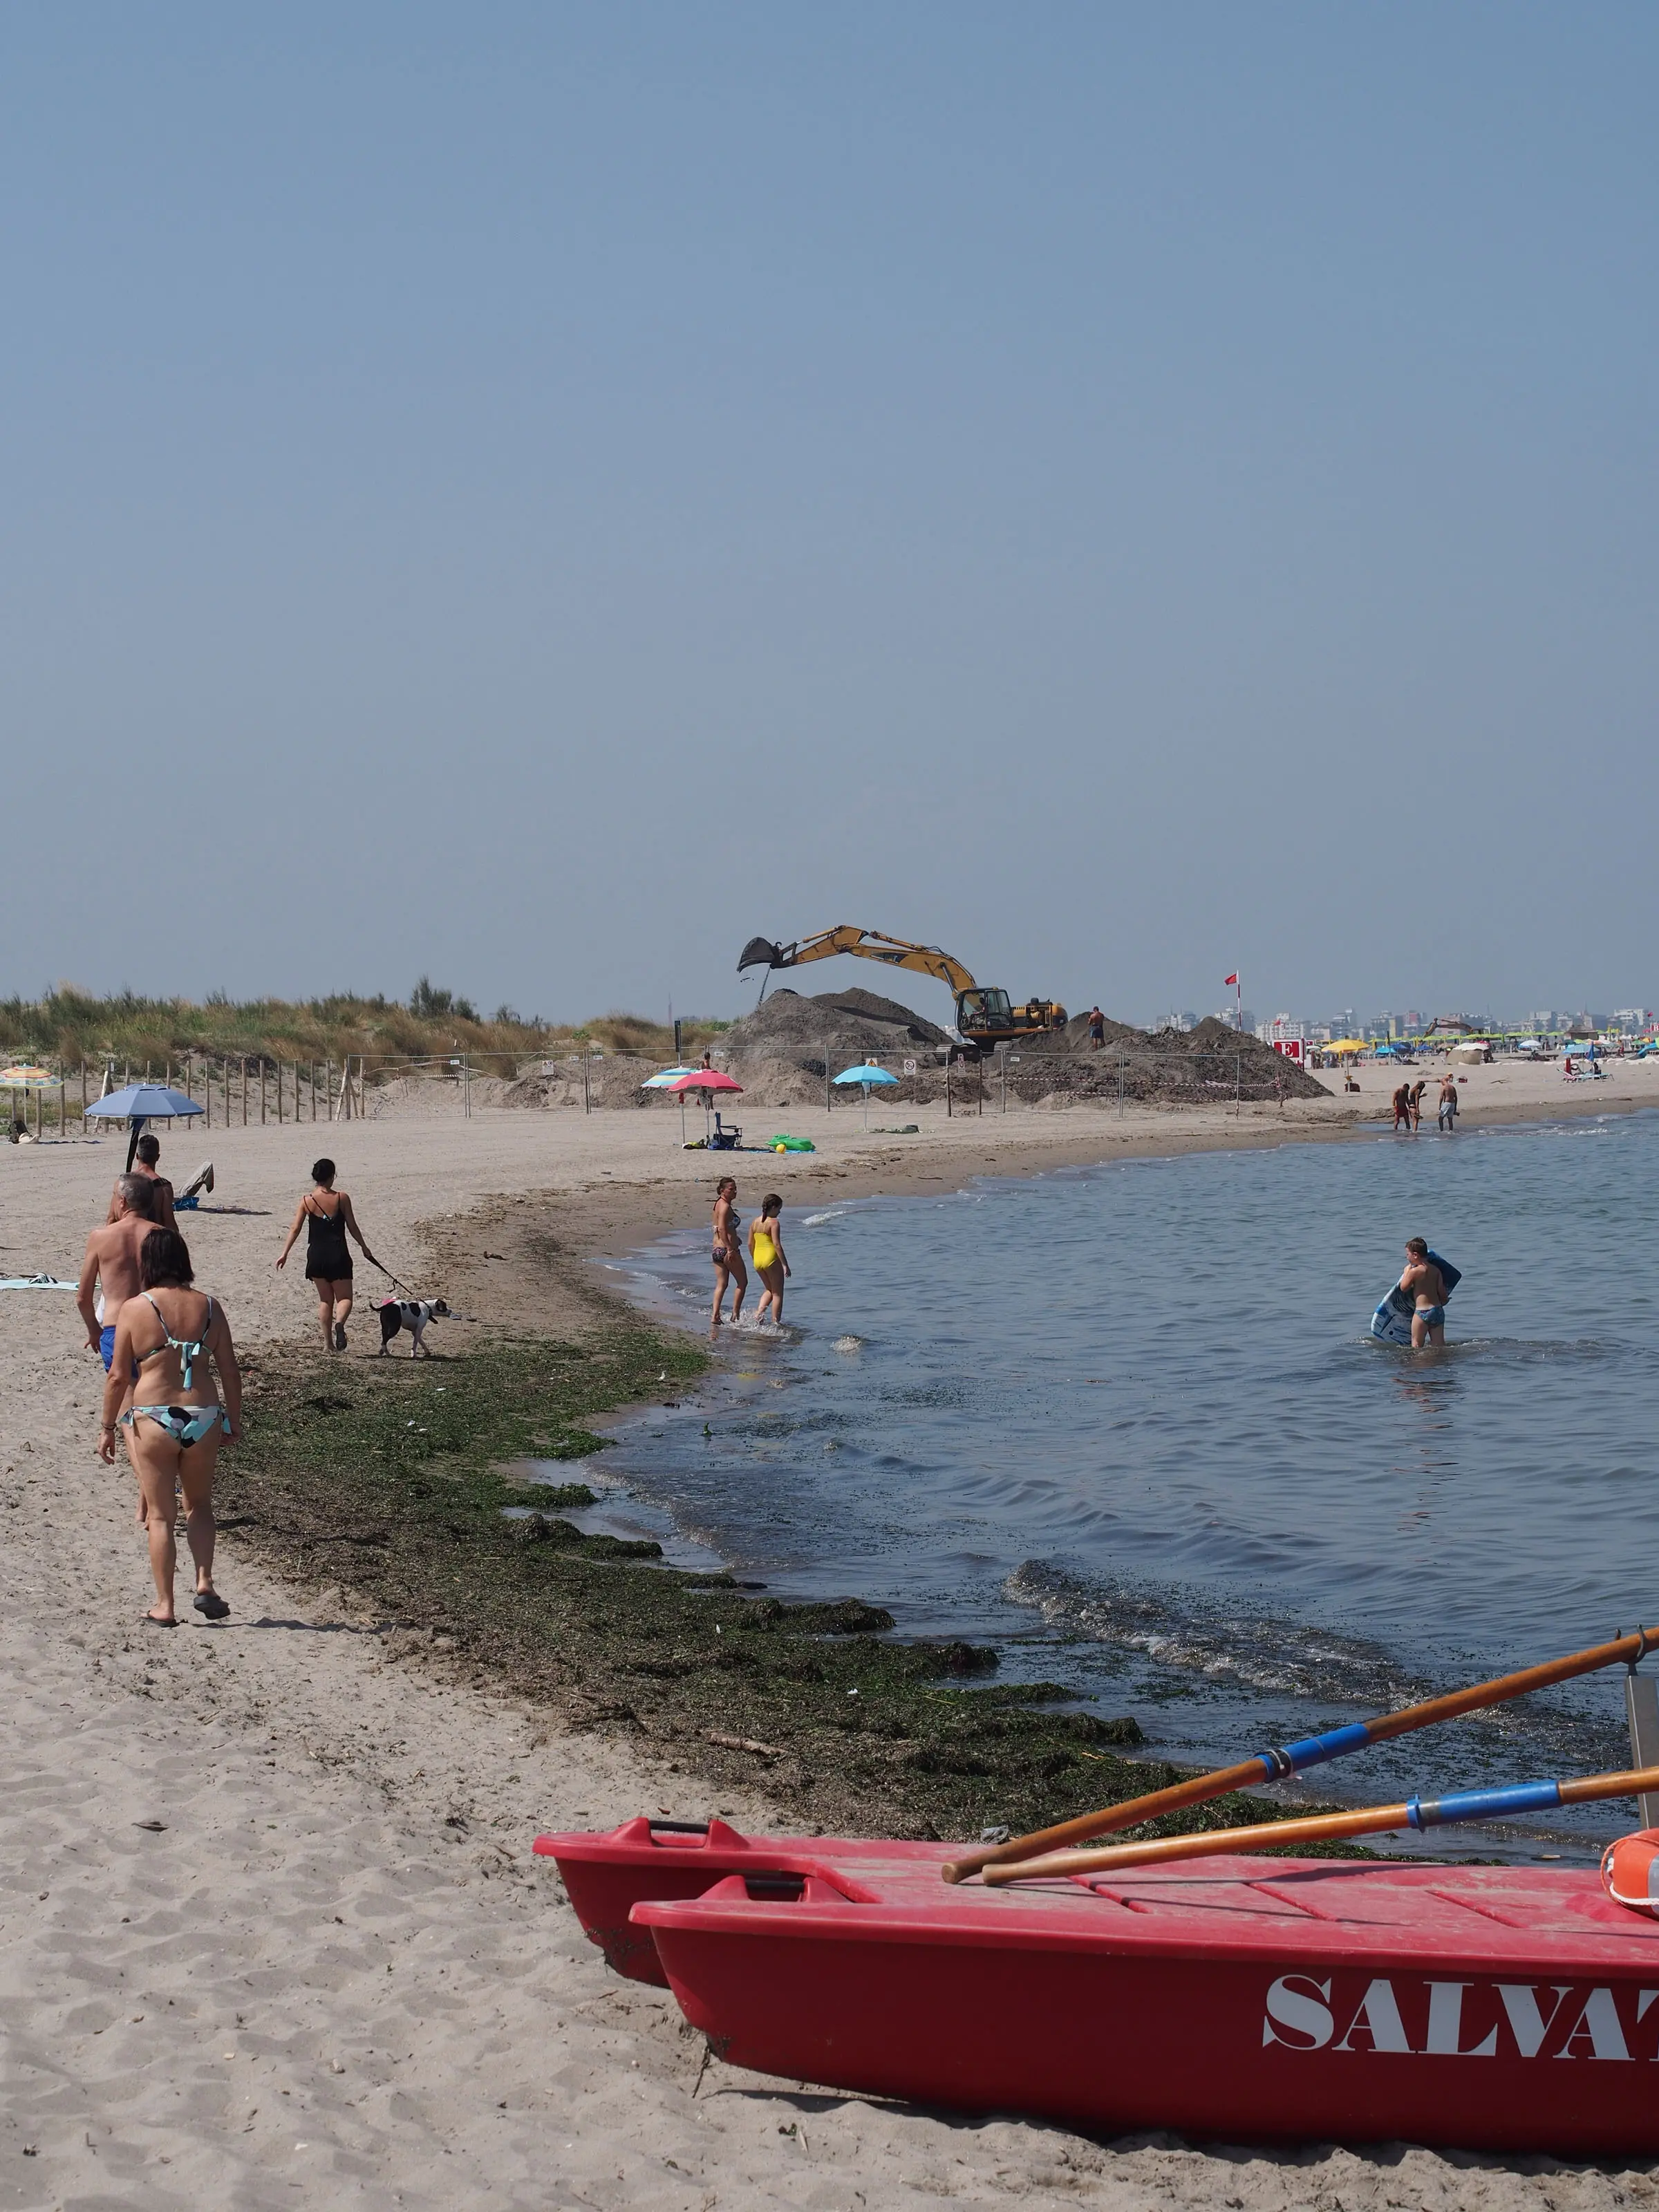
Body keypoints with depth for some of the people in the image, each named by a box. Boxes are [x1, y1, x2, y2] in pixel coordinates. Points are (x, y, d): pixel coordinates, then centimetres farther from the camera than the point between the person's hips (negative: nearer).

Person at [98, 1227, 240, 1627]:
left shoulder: (134, 1309, -7)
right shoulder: (208, 1307, 1)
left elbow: (118, 1377, -6)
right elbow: (230, 1372, 5)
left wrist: (108, 1428, 4)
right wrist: (234, 1421, 16)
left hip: (152, 1421, -2)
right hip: (204, 1418, 2)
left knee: (160, 1515, 9)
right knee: (199, 1505, 21)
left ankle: (164, 1606, 11)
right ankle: (204, 1583, 4)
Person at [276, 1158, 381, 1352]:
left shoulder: (307, 1201, -1)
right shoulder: (341, 1198, -5)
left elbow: (295, 1229, -3)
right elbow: (353, 1227, 2)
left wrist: (285, 1253, 3)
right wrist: (364, 1248, 16)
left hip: (316, 1255, 2)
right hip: (338, 1255, -2)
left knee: (325, 1299, 17)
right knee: (344, 1297, 6)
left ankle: (328, 1342, 14)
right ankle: (339, 1323, -27)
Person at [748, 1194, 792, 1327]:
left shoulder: (755, 1222, 8)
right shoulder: (774, 1222, -12)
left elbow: (750, 1244, 12)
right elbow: (777, 1244, -18)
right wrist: (785, 1264, -16)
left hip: (758, 1260, 7)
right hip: (772, 1259, -7)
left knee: (769, 1290, 23)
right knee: (777, 1293, 5)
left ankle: (759, 1313, 2)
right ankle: (776, 1323, 5)